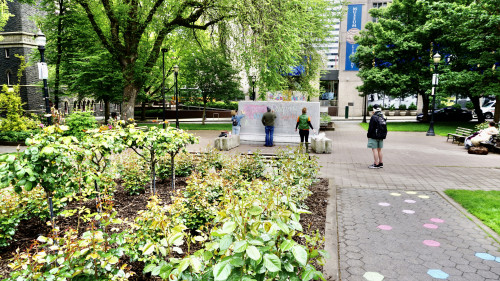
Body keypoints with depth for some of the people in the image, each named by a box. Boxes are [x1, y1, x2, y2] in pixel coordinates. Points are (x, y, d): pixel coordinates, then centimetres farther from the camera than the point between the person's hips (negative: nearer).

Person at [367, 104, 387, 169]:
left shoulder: (374, 117, -15)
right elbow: (385, 128, 15)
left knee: (374, 149, -4)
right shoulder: (383, 117, 7)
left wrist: (369, 135, -7)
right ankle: (381, 163, 20)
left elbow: (371, 128, -14)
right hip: (381, 137, 8)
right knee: (379, 150, 14)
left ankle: (376, 164, -5)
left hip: (374, 136, -8)